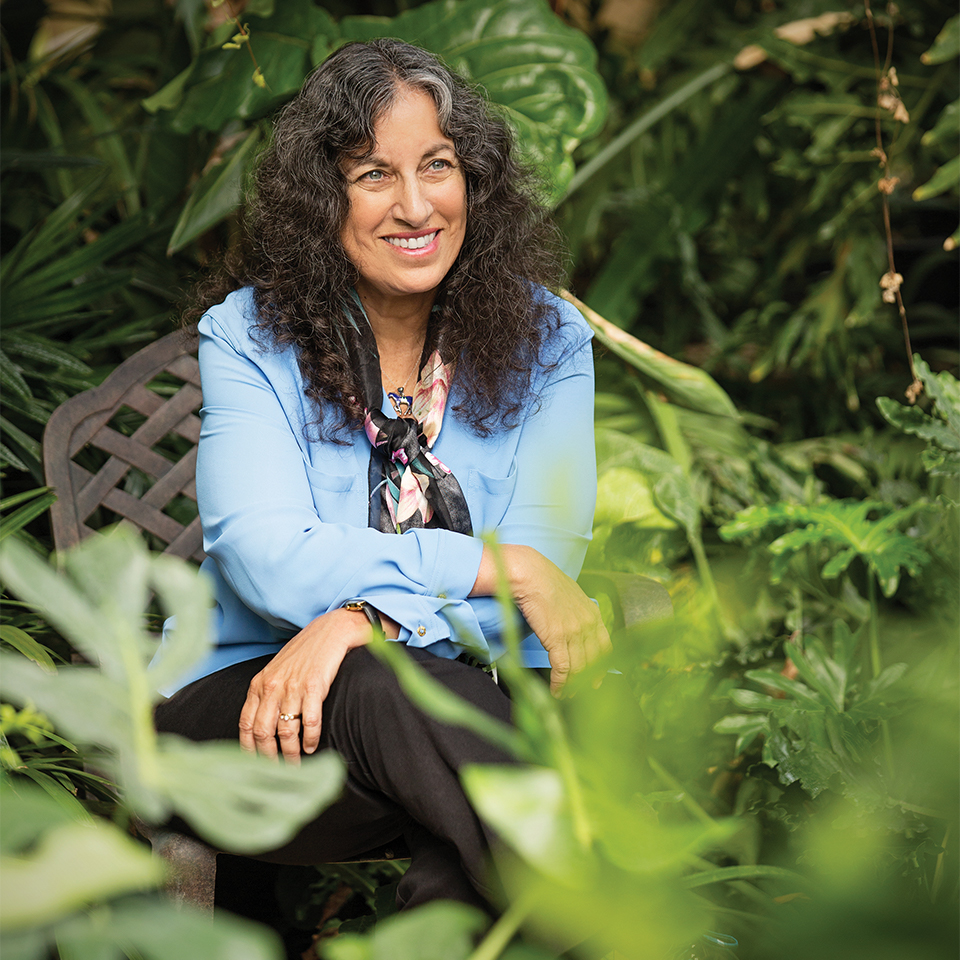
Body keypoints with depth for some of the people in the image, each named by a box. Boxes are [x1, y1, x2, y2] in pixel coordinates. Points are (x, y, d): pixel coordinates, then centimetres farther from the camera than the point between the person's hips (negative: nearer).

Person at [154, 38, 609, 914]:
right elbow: (268, 561, -14)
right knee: (383, 693, -35)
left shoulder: (546, 338, 5)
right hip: (247, 702, 0)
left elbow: (547, 560, -6)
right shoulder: (248, 335, 0)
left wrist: (361, 618, -24)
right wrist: (501, 569, -20)